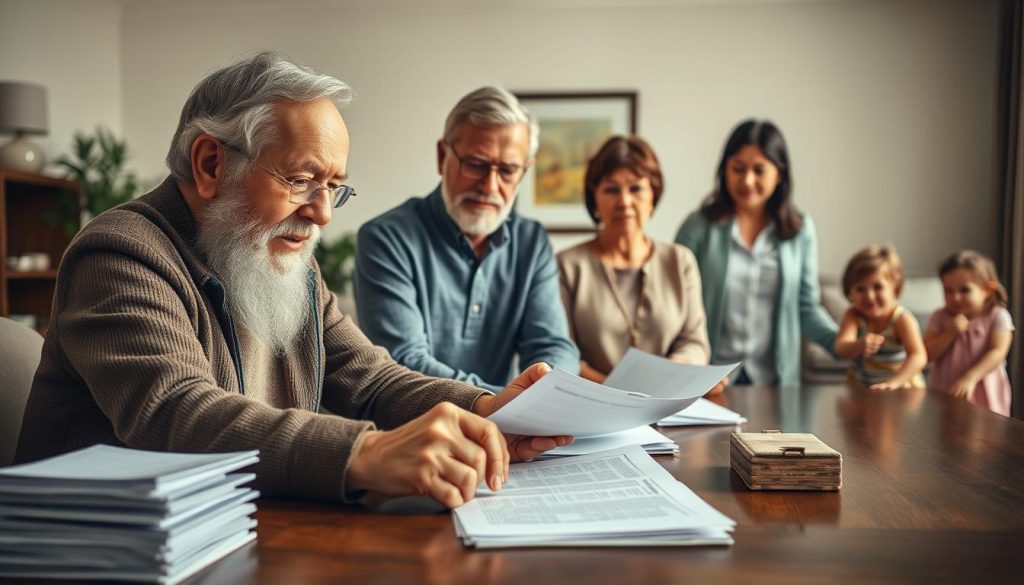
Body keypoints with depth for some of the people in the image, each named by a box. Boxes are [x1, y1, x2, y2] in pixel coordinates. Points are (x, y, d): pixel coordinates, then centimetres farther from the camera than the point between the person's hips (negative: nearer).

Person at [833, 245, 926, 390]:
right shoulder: (853, 315, -6)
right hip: (860, 389, 2)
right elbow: (841, 349, -22)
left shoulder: (902, 320, -14)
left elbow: (918, 357, -26)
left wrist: (894, 382, -40)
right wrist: (858, 346, -43)